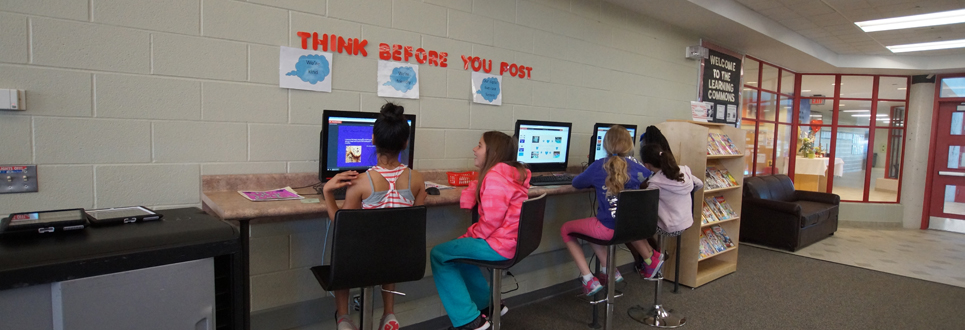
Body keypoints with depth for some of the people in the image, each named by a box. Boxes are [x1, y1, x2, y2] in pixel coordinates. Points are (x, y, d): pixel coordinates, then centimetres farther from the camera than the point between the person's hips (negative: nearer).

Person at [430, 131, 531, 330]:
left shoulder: (494, 176, -18)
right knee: (457, 250, 29)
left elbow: (492, 220, -23)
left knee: (438, 255, 0)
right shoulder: (511, 172, 13)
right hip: (508, 240, 11)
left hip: (498, 245, -11)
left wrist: (470, 235, -8)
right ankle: (487, 304, 34)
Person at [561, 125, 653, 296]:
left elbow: (576, 183, 8)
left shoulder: (599, 166, -8)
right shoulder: (636, 166, 0)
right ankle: (609, 271, 25)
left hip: (608, 229, -5)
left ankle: (588, 280, 9)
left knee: (566, 229, 17)